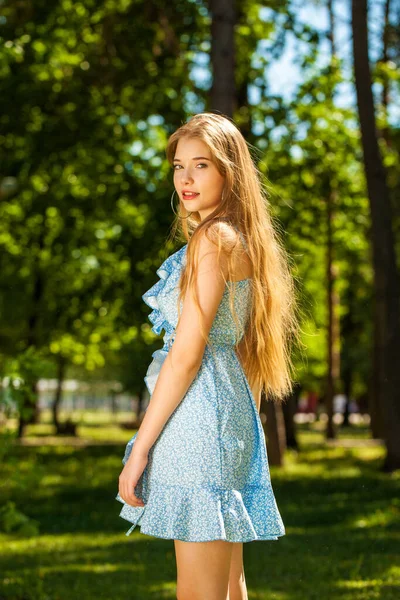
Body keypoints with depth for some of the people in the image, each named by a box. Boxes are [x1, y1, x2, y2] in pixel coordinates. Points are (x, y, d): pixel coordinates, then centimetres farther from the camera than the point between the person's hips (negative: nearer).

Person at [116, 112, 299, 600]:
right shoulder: (243, 240, 17)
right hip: (233, 412, 10)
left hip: (197, 412, -10)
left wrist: (140, 447, -15)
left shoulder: (213, 238, -11)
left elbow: (187, 351, -16)